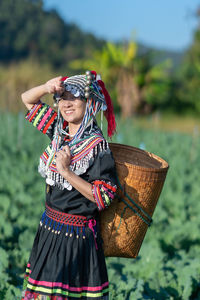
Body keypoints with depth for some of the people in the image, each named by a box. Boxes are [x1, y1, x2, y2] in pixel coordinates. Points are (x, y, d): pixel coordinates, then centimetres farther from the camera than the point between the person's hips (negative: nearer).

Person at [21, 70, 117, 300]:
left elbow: (103, 198, -22)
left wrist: (66, 171, -25)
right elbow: (27, 99, 15)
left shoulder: (97, 146, -17)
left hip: (76, 235, -7)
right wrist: (47, 88, -7)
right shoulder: (59, 131, 3)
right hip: (49, 229, 7)